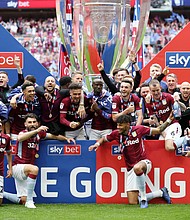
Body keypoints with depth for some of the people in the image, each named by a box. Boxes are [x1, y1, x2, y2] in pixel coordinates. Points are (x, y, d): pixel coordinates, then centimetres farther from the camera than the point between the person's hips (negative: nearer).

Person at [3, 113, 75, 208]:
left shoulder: (39, 134, 5)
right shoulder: (23, 133, -13)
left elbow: (54, 136, 19)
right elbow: (20, 138, -39)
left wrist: (66, 138, 2)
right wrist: (37, 130, -49)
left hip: (25, 171, 7)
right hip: (17, 167, -7)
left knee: (22, 200, 7)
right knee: (34, 169, -38)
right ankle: (29, 201, -31)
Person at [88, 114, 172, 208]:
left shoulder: (138, 130, -7)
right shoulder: (117, 134, 1)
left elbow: (158, 130, 2)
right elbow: (104, 138, 20)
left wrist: (168, 121, -11)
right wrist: (97, 143, 0)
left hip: (143, 162, -4)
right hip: (131, 169, 4)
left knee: (137, 168, -45)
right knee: (132, 202, -3)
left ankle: (143, 198, -28)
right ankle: (161, 192, 20)